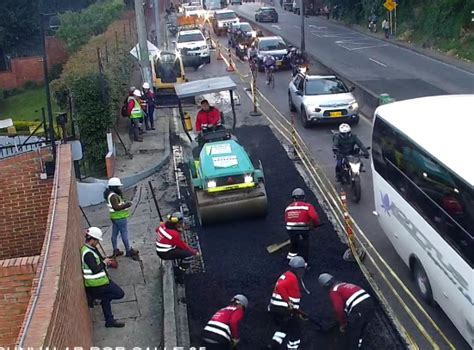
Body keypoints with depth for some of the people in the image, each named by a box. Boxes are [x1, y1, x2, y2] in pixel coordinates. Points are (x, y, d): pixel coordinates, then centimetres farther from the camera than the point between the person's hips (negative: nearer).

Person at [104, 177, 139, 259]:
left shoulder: (110, 194, 9)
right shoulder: (113, 196, -23)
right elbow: (116, 207, -30)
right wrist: (126, 205, -25)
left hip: (114, 217, 10)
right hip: (120, 218, -10)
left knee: (114, 234, 15)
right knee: (124, 234, 1)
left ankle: (115, 251, 24)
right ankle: (129, 251, 10)